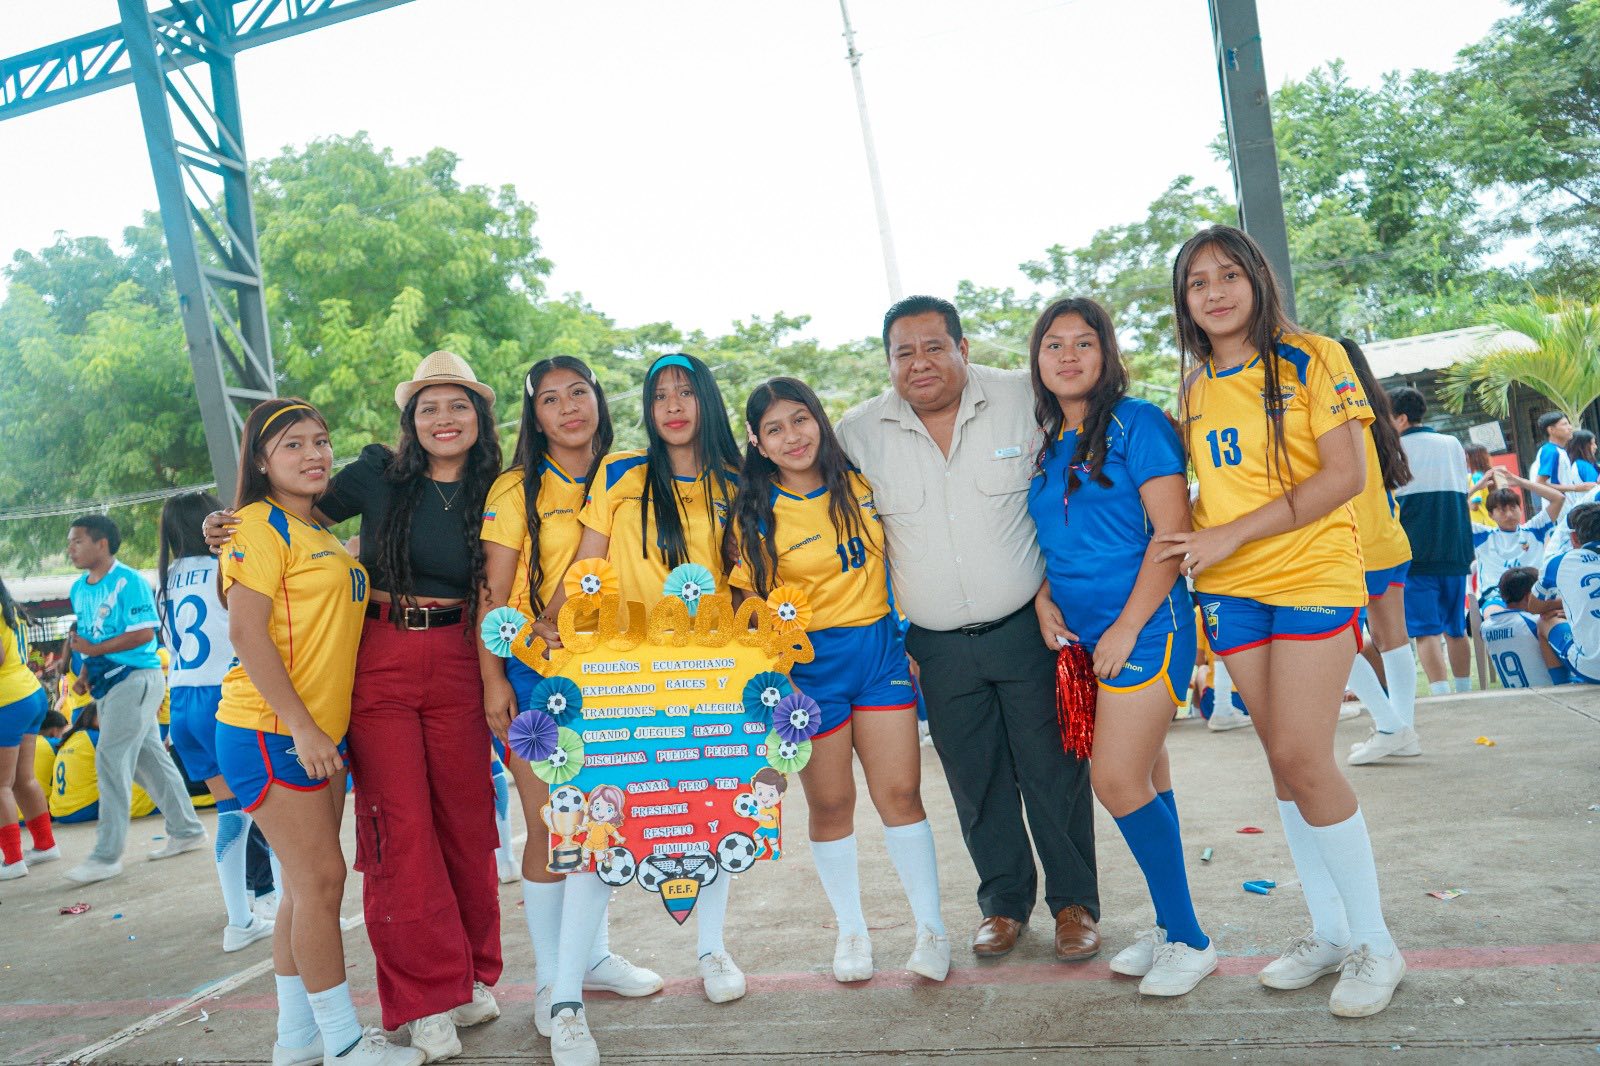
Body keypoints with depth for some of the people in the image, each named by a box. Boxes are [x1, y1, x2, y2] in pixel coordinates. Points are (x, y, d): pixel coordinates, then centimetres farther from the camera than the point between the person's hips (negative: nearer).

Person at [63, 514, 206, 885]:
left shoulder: (128, 581, -13)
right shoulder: (79, 589, 13)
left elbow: (144, 632, -18)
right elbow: (89, 637, 20)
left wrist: (96, 650, -18)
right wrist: (87, 672, 5)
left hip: (136, 678, -8)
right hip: (108, 684, 8)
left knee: (111, 760, -10)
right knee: (149, 759, 12)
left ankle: (107, 855, -5)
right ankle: (187, 831, 22)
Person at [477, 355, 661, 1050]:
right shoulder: (516, 490, -6)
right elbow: (493, 594, -7)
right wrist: (493, 679, -13)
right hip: (534, 671, -4)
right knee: (548, 827, 0)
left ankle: (595, 957, 30)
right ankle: (550, 979, 16)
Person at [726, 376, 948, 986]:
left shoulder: (860, 487, 4)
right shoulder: (755, 516, -5)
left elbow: (892, 562, 15)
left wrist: (910, 637, 11)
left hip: (881, 649, 2)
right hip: (809, 663, -2)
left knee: (900, 793, 2)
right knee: (830, 805, 8)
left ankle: (931, 928, 17)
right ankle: (850, 931, 27)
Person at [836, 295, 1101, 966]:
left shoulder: (1024, 399, -6)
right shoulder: (858, 432, -2)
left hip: (1028, 629, -1)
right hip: (939, 647, 2)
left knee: (1055, 771, 7)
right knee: (976, 783, 13)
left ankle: (1074, 901, 27)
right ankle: (1004, 900, 33)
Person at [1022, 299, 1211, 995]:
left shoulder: (1136, 423, -8)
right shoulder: (1044, 444, 13)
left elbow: (1171, 529, -14)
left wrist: (1127, 627, -16)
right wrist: (1044, 599, 3)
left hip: (1145, 624, -7)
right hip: (1082, 636, 7)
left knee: (1118, 780, -9)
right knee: (1144, 779, 12)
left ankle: (1187, 940, 7)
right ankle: (1170, 927, 24)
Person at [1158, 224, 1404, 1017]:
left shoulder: (1313, 359, -5)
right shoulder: (1195, 387, 10)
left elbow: (1345, 476, -12)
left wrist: (1231, 535, -16)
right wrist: (1197, 548, 0)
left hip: (1313, 574, -5)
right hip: (1230, 590, 5)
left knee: (1301, 758, -9)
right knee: (1284, 760, 9)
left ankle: (1375, 945, 9)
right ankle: (1329, 931, 23)